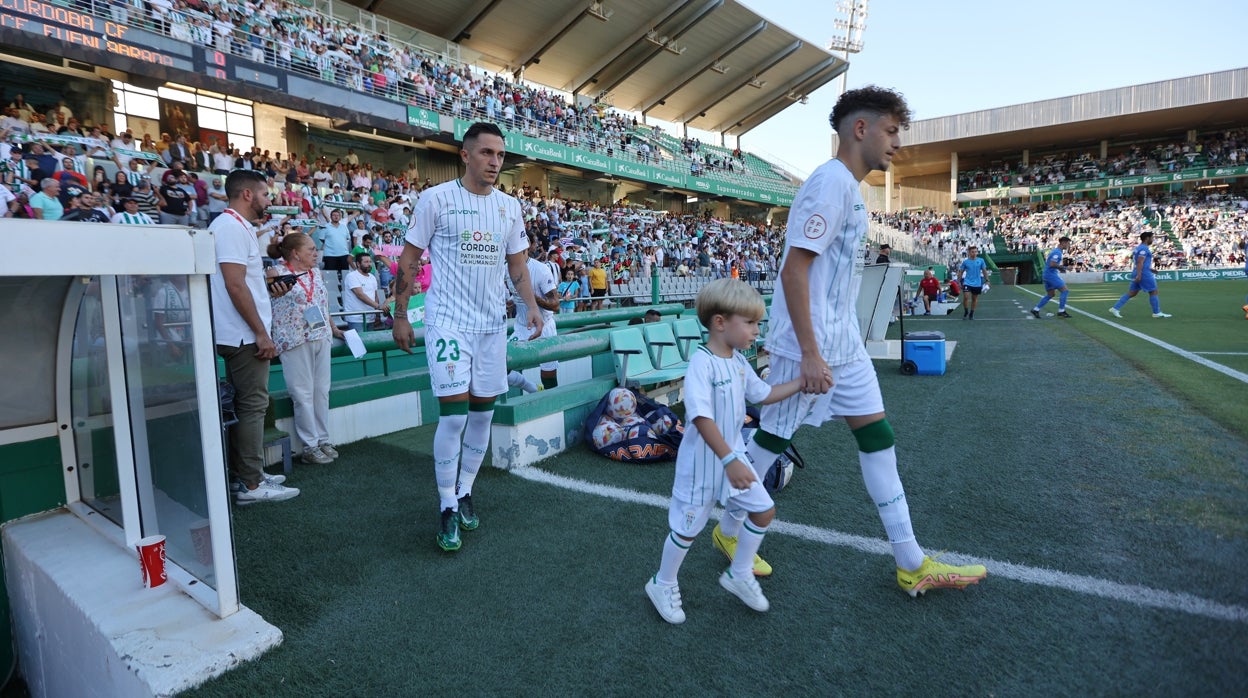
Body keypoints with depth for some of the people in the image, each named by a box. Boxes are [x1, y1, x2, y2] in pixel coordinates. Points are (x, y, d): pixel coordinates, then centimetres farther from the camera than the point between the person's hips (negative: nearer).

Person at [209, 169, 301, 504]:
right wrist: (261, 333, -21)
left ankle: (247, 474, 23)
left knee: (247, 404, 14)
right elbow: (235, 286, -21)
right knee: (252, 405, -6)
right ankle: (251, 484, 0)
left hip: (241, 334, 11)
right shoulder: (232, 227, -14)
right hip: (245, 334, -11)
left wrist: (269, 289, 10)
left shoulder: (236, 226, 18)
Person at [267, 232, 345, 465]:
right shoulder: (277, 273, -5)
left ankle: (323, 439, 18)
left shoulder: (316, 273, 14)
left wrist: (333, 328, 23)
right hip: (296, 340, -6)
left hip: (321, 337, 6)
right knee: (303, 393, -1)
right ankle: (310, 446, 7)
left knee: (322, 390, 9)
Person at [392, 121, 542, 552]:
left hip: (492, 323, 5)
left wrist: (532, 305, 0)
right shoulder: (436, 198, -5)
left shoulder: (510, 206, 8)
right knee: (453, 414, -9)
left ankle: (465, 492, 27)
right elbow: (409, 259, -1)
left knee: (482, 412, 9)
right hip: (448, 320, -5)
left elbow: (517, 262, 15)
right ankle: (447, 508, 7)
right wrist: (400, 316, -2)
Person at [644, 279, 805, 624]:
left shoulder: (738, 362, 2)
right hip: (703, 460, -8)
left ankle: (739, 574, 32)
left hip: (734, 454, 8)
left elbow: (764, 394, 15)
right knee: (688, 526, 8)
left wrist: (802, 380, 7)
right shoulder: (701, 362, -25)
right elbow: (701, 416, -33)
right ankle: (662, 584, 33)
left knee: (764, 511, 11)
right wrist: (729, 460, -37)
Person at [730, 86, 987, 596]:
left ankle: (912, 566, 20)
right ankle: (728, 533, 25)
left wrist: (827, 347, 21)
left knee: (877, 437, 10)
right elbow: (793, 269, -22)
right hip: (811, 346, -10)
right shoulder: (832, 180, -15)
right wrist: (809, 353, -23)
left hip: (844, 343, 10)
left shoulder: (848, 186, 16)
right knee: (772, 437, 3)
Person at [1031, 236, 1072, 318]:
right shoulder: (1057, 252, -16)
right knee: (1065, 290, -7)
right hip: (1052, 275, -10)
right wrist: (1061, 266, -13)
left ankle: (1036, 309, 13)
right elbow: (1052, 264, -25)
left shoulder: (1057, 251, 17)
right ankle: (1061, 311, -3)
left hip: (1047, 275, 10)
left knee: (1050, 294, 15)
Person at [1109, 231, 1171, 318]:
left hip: (1140, 274, 9)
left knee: (1131, 293, 7)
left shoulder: (1138, 247, 17)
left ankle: (1115, 308, -1)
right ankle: (1157, 312, 8)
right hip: (1144, 274, -9)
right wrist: (1139, 275, -27)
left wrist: (1150, 269, 26)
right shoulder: (1144, 248, -13)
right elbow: (1140, 262, -22)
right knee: (1153, 292, 1)